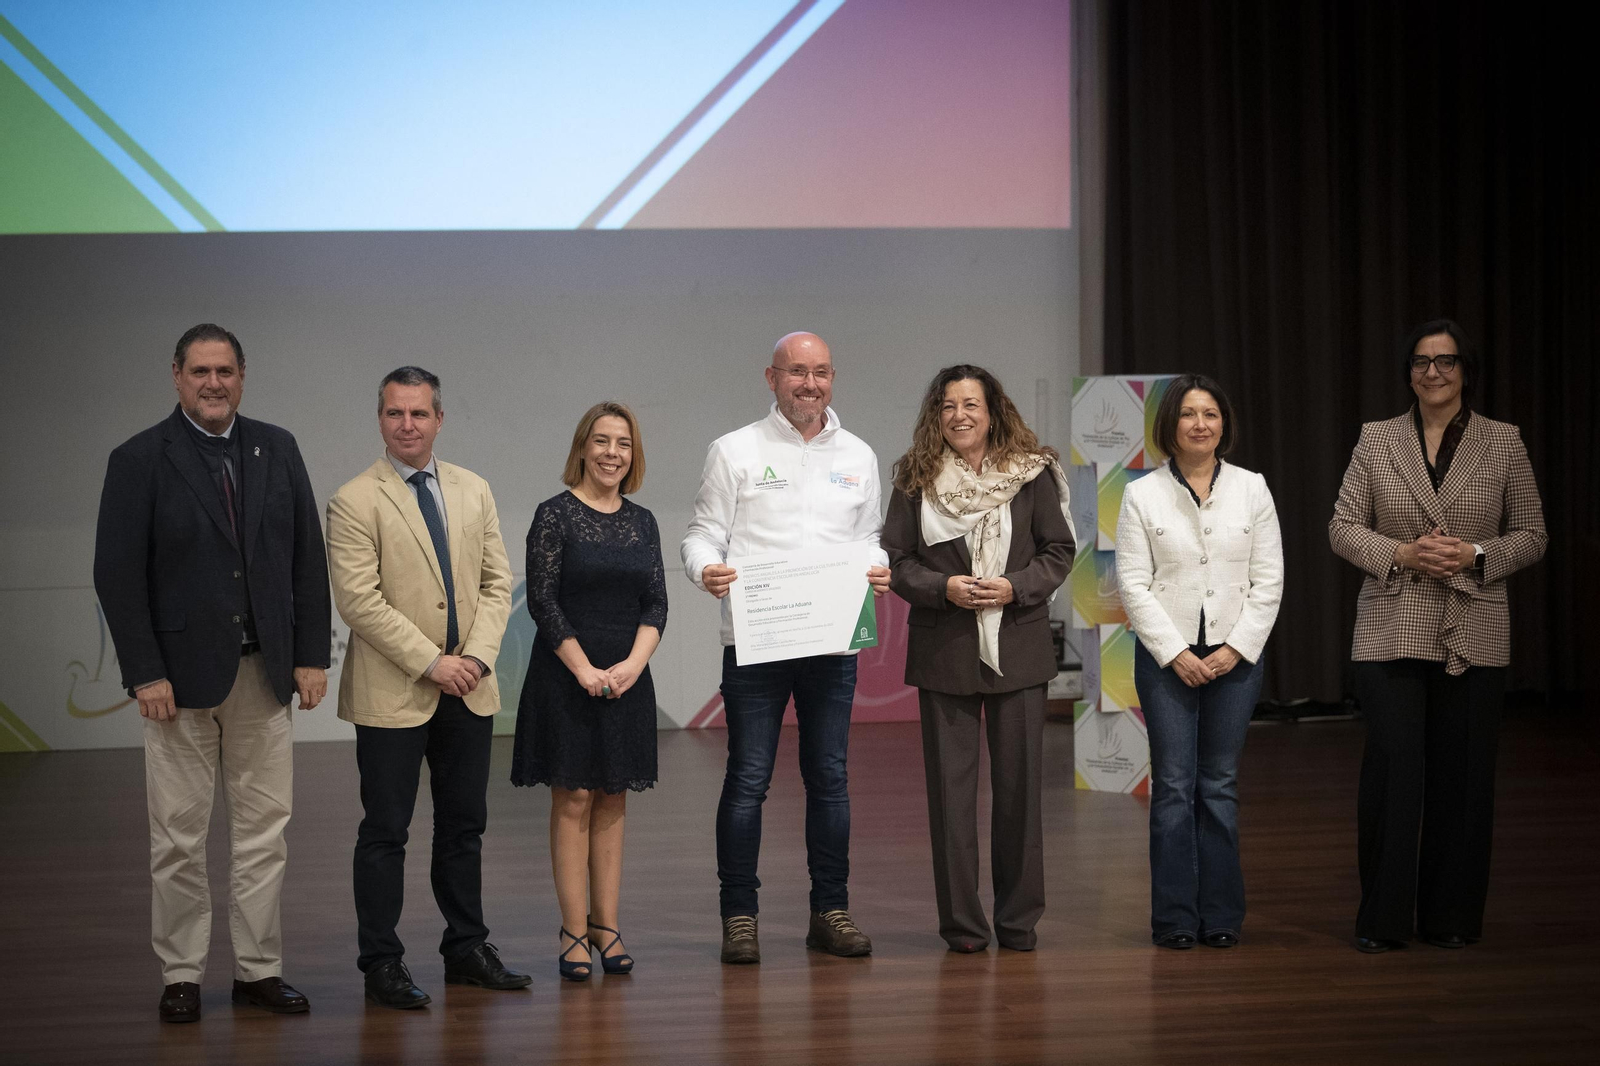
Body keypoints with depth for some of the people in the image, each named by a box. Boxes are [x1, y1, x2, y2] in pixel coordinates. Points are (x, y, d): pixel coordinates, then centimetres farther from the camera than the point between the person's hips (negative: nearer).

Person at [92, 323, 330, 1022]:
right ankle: (181, 975, 12)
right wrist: (144, 673, -12)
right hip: (181, 675, -3)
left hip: (265, 672, 3)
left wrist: (312, 654, 3)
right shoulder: (140, 460, -2)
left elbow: (308, 557, 9)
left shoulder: (277, 450, 9)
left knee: (264, 829, 6)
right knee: (179, 834, 2)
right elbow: (117, 575, -6)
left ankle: (259, 970, 14)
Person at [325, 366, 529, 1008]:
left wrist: (476, 655, -7)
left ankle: (466, 949, 22)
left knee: (465, 826, 12)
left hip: (469, 690, 5)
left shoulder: (473, 491, 10)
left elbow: (496, 581, 9)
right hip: (392, 694, -5)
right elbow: (359, 601, -14)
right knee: (385, 832, 1)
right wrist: (430, 663, -16)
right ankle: (382, 964, 8)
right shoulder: (354, 502, -7)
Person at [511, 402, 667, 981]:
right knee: (573, 799, -2)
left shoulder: (642, 521, 10)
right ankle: (574, 930, 2)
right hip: (567, 677, -5)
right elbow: (542, 600, -9)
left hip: (627, 678, 5)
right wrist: (586, 669, -13)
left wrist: (633, 664, -9)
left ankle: (606, 924, 12)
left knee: (612, 801, 7)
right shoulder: (555, 515, -5)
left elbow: (656, 602, 7)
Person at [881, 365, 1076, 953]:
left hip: (1019, 647, 0)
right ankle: (962, 922, 10)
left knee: (1019, 782, 4)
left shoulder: (1031, 474, 2)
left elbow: (1059, 550, 4)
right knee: (950, 786, 2)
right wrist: (943, 588, -14)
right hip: (943, 652, 0)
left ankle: (1019, 919, 15)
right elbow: (895, 559, 2)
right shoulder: (916, 478, 2)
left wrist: (1015, 587, -12)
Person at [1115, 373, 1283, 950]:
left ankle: (1222, 916, 10)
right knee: (1173, 786, -2)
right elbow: (1133, 584, -2)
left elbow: (1268, 580, 3)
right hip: (1166, 654, -1)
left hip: (1235, 655, 1)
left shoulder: (1251, 489, 6)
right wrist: (1177, 654, -10)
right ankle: (1175, 918, 2)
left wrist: (1237, 648, -7)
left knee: (1220, 786, 5)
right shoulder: (1142, 495, 2)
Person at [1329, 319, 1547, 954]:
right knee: (1391, 770, -6)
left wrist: (1475, 555, -11)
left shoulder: (1502, 443, 5)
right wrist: (1401, 554, -12)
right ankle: (1382, 919, 5)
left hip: (1473, 636, 1)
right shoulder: (1377, 441, 6)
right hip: (1392, 631, 0)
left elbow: (1531, 536, 7)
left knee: (1461, 777, 4)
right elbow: (1343, 527, 5)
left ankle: (1451, 917, 16)